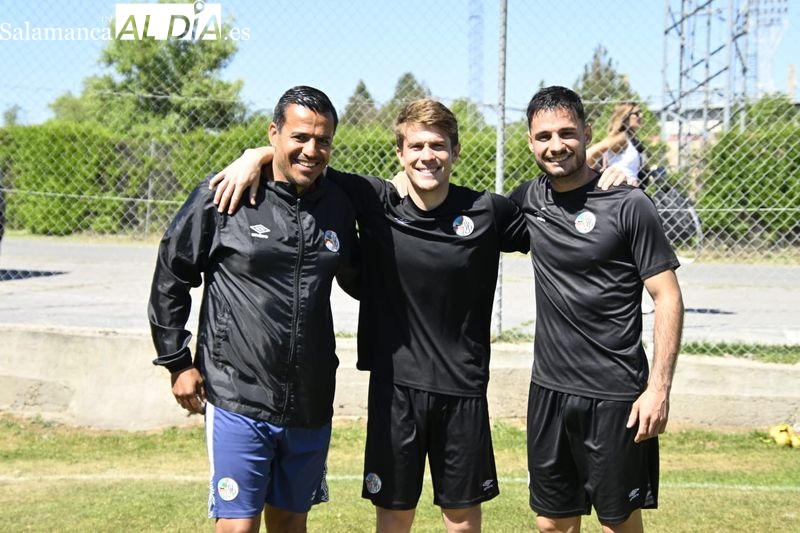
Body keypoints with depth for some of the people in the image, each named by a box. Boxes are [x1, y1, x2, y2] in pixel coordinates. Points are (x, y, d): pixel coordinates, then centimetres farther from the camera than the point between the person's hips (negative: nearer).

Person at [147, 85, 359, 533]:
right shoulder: (223, 196, -8)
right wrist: (178, 362, 0)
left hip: (311, 405, 5)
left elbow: (358, 278, 22)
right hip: (238, 400, -4)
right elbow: (170, 277, 0)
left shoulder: (339, 205, 5)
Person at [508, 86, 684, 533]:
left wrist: (659, 387, -15)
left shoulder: (629, 205, -10)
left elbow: (668, 298, -9)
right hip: (549, 390, 5)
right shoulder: (528, 200, 4)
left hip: (615, 396, -4)